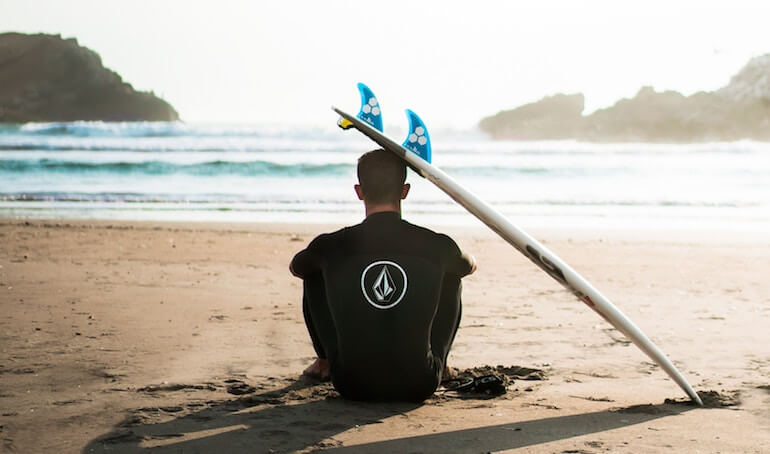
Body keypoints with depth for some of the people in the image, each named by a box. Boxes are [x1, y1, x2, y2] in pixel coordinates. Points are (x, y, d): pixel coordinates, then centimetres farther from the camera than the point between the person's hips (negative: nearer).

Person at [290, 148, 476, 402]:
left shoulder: (331, 247, -8)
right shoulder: (436, 246, -7)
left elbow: (295, 268, 18)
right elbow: (469, 266, 20)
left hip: (352, 386, 0)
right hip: (419, 387, 0)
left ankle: (325, 362, 39)